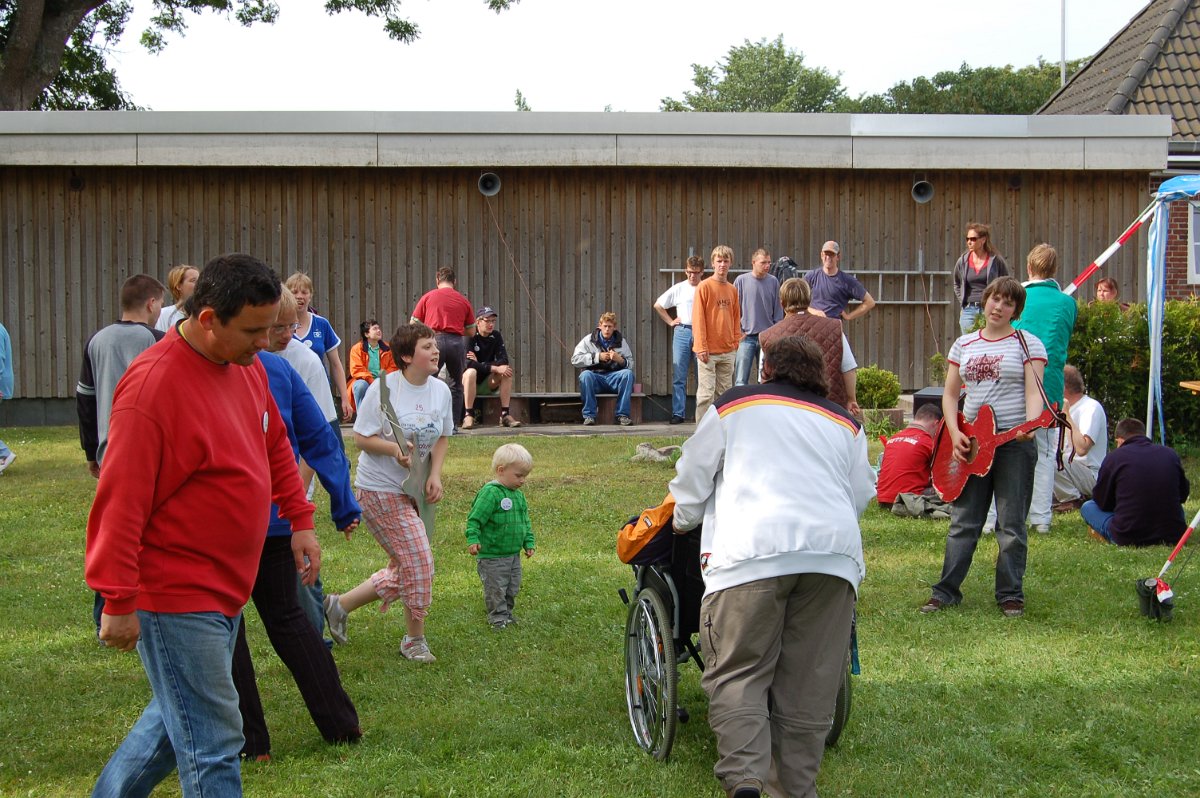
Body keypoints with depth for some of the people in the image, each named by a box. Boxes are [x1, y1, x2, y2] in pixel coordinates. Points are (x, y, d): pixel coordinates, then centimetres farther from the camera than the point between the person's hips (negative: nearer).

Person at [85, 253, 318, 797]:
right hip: (176, 598, -9)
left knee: (179, 717, 23)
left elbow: (275, 446, 20)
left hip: (225, 588, 9)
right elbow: (121, 502, -22)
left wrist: (300, 519, 18)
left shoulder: (246, 366, 4)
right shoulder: (153, 384, -23)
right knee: (213, 745, -2)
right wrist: (118, 601, -19)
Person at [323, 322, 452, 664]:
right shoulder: (383, 388, -16)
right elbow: (361, 438, -12)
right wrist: (394, 448, -30)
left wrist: (435, 475, -3)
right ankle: (415, 640, 9)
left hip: (416, 490, 8)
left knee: (403, 571, 12)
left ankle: (339, 604, 30)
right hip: (381, 489, -7)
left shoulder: (441, 390, 3)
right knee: (418, 561, -10)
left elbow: (443, 437, 12)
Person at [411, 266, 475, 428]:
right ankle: (454, 424, 12)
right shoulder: (464, 301, 13)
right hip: (457, 342, 2)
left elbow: (413, 325, 7)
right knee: (456, 385, 14)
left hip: (434, 340, -2)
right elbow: (471, 331, 16)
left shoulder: (428, 297, 9)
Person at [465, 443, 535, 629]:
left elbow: (525, 521, 19)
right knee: (496, 589, 2)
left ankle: (507, 612, 34)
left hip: (514, 554, 8)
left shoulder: (518, 495, 8)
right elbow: (475, 518, -19)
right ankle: (498, 617, 15)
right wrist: (473, 539, -27)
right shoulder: (490, 493, -19)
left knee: (512, 587, 18)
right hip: (492, 555, -8)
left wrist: (528, 543, 16)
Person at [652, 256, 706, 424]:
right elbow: (658, 305, 17)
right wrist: (670, 321, 11)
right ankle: (678, 413, 4)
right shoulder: (679, 289, 8)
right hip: (682, 333, 2)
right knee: (679, 376, 1)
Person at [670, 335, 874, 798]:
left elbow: (692, 477, 23)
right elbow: (861, 496, 31)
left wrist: (683, 522, 41)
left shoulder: (733, 405, 19)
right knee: (808, 683, 8)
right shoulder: (844, 422, 27)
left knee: (737, 673, -3)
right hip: (835, 549, 3)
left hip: (752, 550, -3)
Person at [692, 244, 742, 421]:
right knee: (706, 393, -7)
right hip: (708, 351, -6)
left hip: (728, 351, 6)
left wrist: (736, 341, 8)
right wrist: (701, 347, -14)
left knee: (725, 392, 9)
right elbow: (698, 318, -9)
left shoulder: (732, 289, 12)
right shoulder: (704, 286, -5)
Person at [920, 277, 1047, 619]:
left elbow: (1034, 393, -9)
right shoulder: (964, 344, 11)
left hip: (1014, 441, -3)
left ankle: (1011, 595, 12)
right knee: (963, 521, 6)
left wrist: (1030, 426, -28)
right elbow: (950, 394, 10)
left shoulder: (1028, 343, 1)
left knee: (1011, 524, 2)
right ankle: (947, 590, 12)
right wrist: (955, 433, -5)